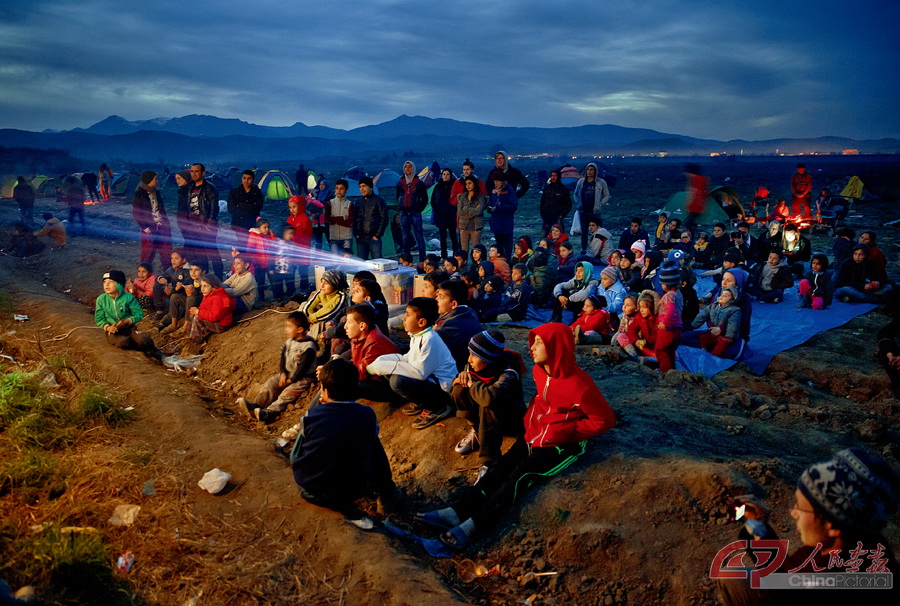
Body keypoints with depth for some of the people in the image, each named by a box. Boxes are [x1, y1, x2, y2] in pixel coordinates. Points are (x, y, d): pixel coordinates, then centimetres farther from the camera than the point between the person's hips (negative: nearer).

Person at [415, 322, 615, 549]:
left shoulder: (579, 383, -22)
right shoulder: (540, 371, 1)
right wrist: (529, 419, 5)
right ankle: (457, 512, -22)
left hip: (563, 443, -7)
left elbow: (605, 420, -16)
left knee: (521, 473, -24)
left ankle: (473, 525, -32)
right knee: (502, 466, -12)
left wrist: (564, 431, -21)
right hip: (536, 433, 7)